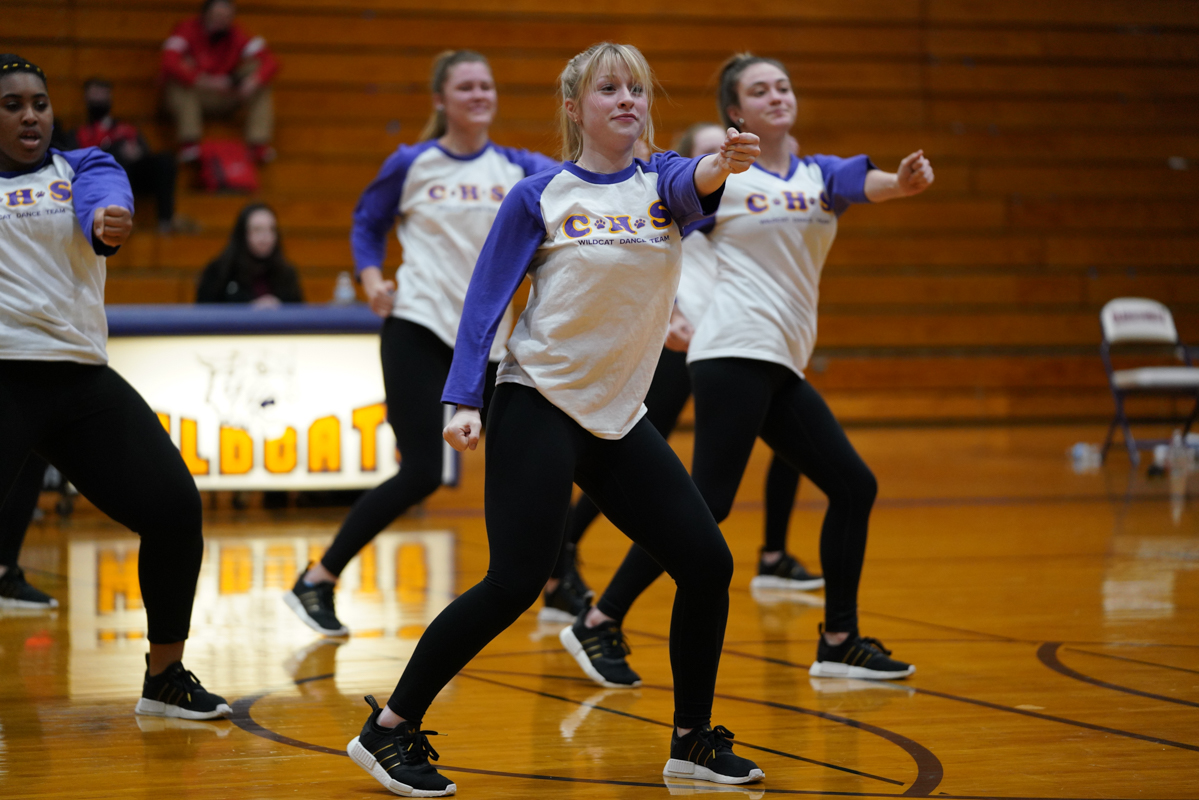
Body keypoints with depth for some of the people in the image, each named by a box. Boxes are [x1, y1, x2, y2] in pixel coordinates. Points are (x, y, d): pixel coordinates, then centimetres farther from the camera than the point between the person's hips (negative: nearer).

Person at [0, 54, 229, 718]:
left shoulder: (81, 168, 10)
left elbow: (103, 196, -14)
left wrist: (109, 221, -38)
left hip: (83, 377, 3)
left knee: (175, 509, -2)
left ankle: (164, 680, 16)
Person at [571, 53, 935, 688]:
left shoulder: (819, 174, 13)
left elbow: (868, 184, -9)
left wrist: (903, 181, -29)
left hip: (780, 366, 7)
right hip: (735, 352, -7)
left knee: (853, 486, 4)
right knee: (709, 501, -16)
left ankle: (839, 642, 13)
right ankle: (600, 622, -11)